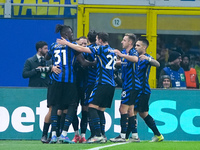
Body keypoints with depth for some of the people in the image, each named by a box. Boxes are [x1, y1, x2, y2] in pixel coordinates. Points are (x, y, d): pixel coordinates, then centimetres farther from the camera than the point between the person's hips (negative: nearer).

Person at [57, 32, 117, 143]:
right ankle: (102, 136, 6)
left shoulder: (102, 49, -6)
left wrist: (66, 43, 2)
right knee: (101, 110, 12)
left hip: (103, 83, -8)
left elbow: (81, 49, -6)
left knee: (92, 107, -9)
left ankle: (98, 135, -19)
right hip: (111, 85, 8)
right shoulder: (113, 51, 17)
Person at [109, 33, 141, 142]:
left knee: (124, 108, -12)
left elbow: (135, 59, -37)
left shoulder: (133, 52, -12)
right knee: (130, 111, 10)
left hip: (132, 85, -10)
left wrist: (122, 55, -41)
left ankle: (122, 135, -14)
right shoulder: (124, 52, 16)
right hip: (127, 85, 10)